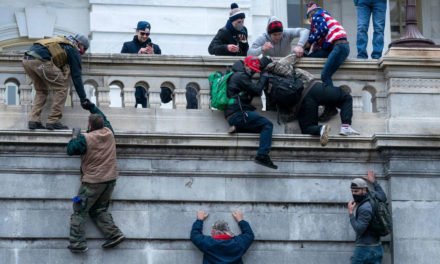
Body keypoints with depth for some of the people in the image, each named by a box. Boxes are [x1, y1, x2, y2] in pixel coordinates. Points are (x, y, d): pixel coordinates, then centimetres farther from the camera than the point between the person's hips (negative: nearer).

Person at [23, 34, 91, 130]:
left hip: (27, 59, 8)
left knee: (41, 90, 24)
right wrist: (83, 98, 15)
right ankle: (53, 121, 3)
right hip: (41, 60, -8)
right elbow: (76, 75, 10)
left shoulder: (62, 41, 35)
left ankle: (33, 121, 12)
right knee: (62, 87, 6)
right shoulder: (74, 50, 12)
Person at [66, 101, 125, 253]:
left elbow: (70, 150, -7)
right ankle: (114, 234, 1)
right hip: (110, 179, 7)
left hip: (93, 182, -6)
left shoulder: (85, 139, -16)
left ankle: (77, 244, -6)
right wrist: (91, 107, 26)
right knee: (99, 210, 18)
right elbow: (103, 118, 22)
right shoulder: (109, 132, 2)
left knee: (79, 212, 1)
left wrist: (75, 136, 6)